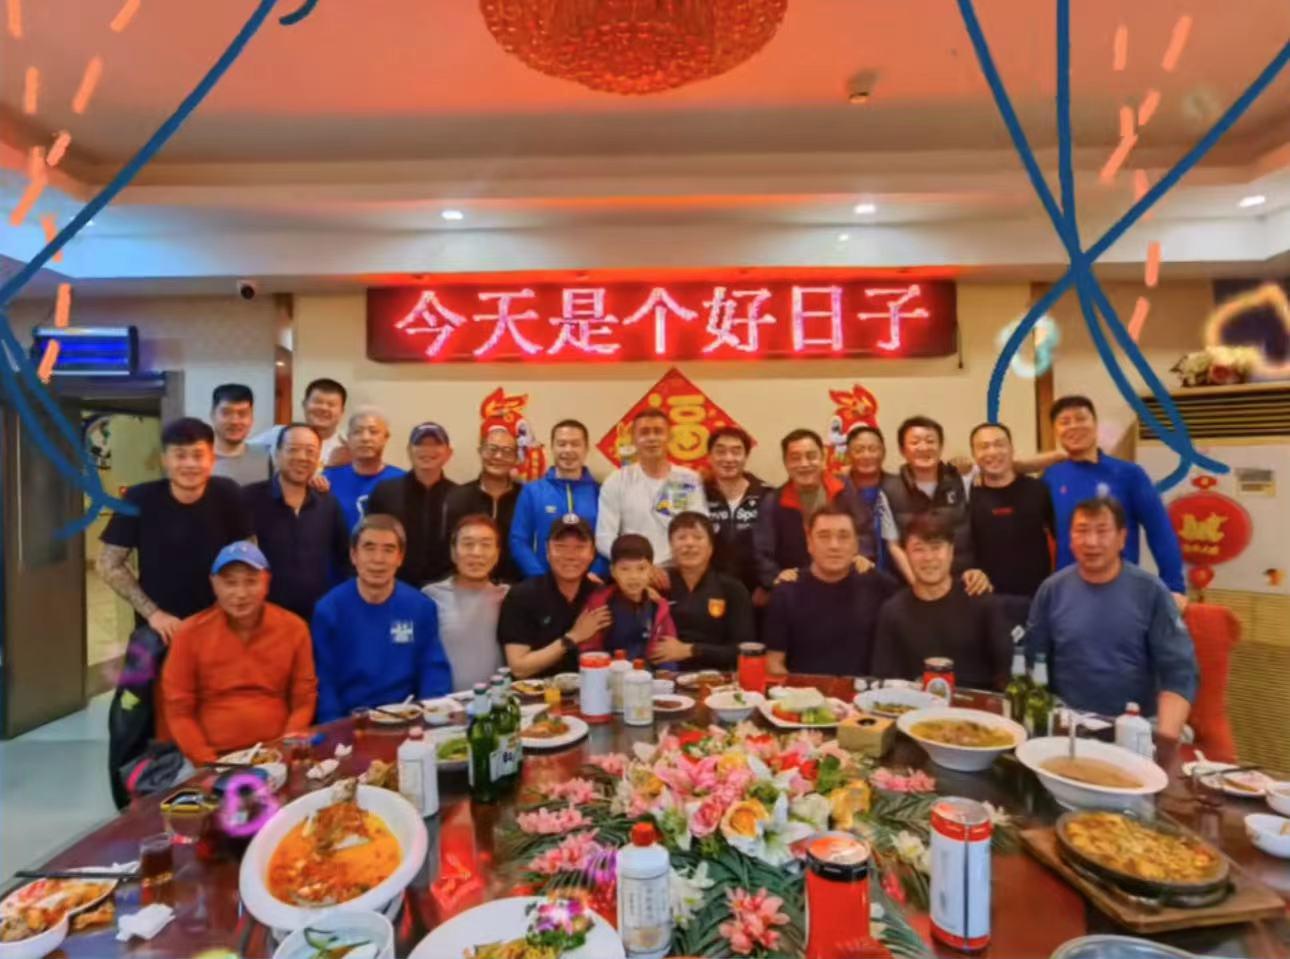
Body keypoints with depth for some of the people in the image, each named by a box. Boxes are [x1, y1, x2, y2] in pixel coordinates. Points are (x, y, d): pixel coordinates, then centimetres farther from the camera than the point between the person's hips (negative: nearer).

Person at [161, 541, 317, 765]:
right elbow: (178, 710, 2)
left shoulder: (293, 628, 1)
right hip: (218, 759, 0)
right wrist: (208, 763, -7)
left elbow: (303, 701, 5)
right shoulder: (190, 633, -1)